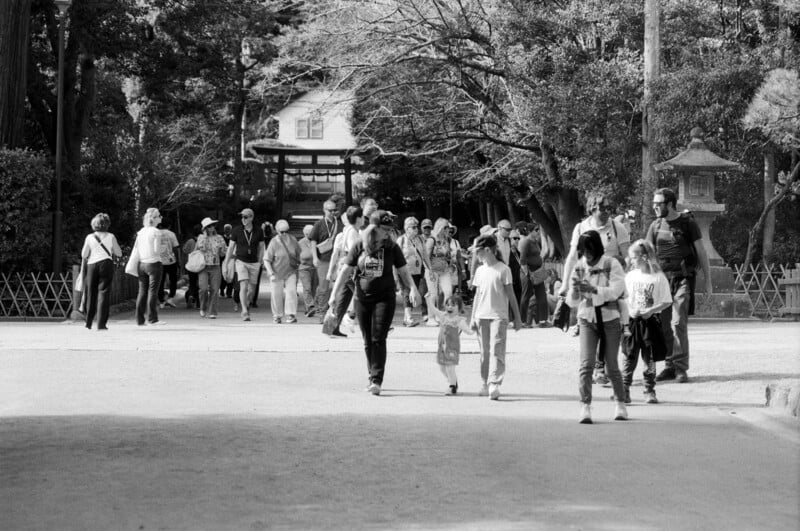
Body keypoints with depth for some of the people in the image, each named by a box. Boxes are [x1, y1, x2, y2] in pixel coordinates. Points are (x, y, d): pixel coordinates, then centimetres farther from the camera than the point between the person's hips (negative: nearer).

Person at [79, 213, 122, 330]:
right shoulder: (110, 237, 2)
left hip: (92, 265, 2)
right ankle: (101, 323, -10)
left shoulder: (89, 237, 4)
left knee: (91, 293, 12)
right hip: (106, 263, -2)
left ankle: (88, 322, 18)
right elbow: (119, 253, 9)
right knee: (104, 292, -2)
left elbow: (84, 255, 7)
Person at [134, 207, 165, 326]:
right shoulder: (156, 232, -10)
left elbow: (136, 247, 10)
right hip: (153, 263, -6)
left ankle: (140, 319, 9)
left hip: (141, 263, 6)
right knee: (152, 291, -3)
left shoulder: (141, 231, 8)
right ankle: (152, 318, -4)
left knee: (142, 291, 9)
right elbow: (157, 250, -14)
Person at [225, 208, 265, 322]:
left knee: (252, 289, 8)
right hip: (241, 262, -2)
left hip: (254, 263, 2)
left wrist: (259, 263, 2)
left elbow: (261, 247, 7)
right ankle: (245, 313, -17)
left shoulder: (258, 231, -3)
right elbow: (230, 247, 0)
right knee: (244, 287, -17)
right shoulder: (237, 230, -6)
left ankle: (247, 305, 36)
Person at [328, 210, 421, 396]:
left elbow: (403, 272, 4)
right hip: (362, 298, 2)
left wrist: (413, 288, -12)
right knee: (368, 341, 7)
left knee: (378, 339, -10)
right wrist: (334, 294, 0)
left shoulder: (391, 248, -1)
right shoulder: (359, 247, 0)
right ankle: (372, 376, 20)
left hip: (385, 298, -2)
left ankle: (377, 381, -12)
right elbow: (345, 271, 5)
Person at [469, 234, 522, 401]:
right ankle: (486, 384, 15)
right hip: (482, 316, 5)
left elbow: (511, 295, -2)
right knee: (485, 351, 8)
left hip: (498, 316, -5)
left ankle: (494, 384, -19)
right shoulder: (480, 270, 11)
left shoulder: (503, 269, -4)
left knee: (496, 349, -13)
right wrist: (473, 318, 13)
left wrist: (517, 318, -1)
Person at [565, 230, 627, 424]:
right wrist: (574, 289, -19)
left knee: (611, 367, 6)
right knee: (586, 364, -12)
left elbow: (615, 291, -18)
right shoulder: (578, 268, 2)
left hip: (610, 319, -2)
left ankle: (621, 404, 25)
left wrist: (593, 289, -31)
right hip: (587, 320, 2)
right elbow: (571, 302, 3)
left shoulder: (611, 265, -7)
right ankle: (585, 407, -12)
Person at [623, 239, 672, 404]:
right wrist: (631, 311, -12)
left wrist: (651, 310, -17)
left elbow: (666, 302, -4)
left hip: (650, 321, -2)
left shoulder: (659, 278, -5)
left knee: (649, 358, 5)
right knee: (629, 357, 2)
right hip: (632, 321, 2)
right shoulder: (630, 276, 3)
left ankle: (650, 391, 13)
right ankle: (624, 389, 6)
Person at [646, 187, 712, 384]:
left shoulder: (687, 224, 0)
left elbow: (701, 253, 4)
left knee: (678, 323, -12)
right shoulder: (655, 226, 10)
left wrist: (708, 281, 2)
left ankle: (681, 368, -9)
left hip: (682, 279, -4)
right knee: (663, 325, 3)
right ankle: (670, 366, 13)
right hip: (661, 278, 4)